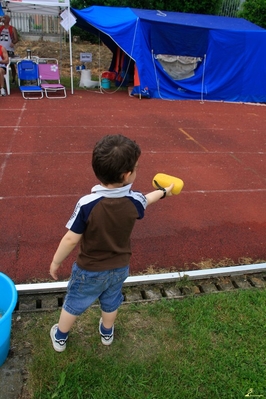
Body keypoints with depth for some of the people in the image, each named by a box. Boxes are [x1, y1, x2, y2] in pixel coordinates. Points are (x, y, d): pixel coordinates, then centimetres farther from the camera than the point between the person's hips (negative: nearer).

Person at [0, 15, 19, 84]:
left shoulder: (12, 29, 3)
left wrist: (13, 43, -22)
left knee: (11, 64, 1)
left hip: (9, 49, -3)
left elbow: (16, 39, 0)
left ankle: (13, 79, 10)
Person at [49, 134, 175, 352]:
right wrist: (164, 192, 27)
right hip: (119, 268, 3)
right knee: (111, 302, 30)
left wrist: (55, 262, -5)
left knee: (73, 304, 23)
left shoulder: (87, 204, -32)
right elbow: (146, 200, 4)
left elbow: (71, 239, -23)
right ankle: (107, 333, 55)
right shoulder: (135, 201, -21)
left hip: (89, 271, -3)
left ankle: (60, 338, 46)